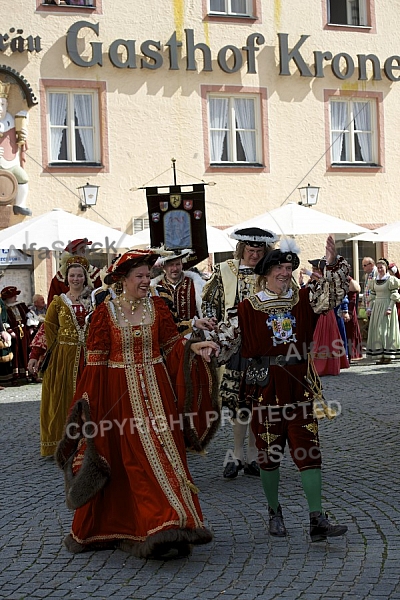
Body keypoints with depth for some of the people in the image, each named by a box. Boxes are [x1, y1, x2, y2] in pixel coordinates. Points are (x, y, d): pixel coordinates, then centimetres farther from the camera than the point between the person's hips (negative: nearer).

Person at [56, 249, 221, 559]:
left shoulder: (157, 306, 5)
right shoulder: (105, 312, -3)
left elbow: (172, 342, 5)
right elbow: (96, 360, -2)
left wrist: (193, 347, -14)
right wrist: (89, 400, -6)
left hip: (156, 388, 3)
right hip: (120, 391, -2)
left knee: (165, 451, 0)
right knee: (134, 460, 1)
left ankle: (167, 525, 8)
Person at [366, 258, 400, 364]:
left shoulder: (391, 280, -5)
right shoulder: (374, 281, 12)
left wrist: (390, 308, -17)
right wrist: (369, 308, 5)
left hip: (387, 306, -6)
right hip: (376, 307, 6)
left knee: (386, 329, -7)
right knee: (376, 330, 3)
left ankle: (388, 355, -3)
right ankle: (381, 355, 7)